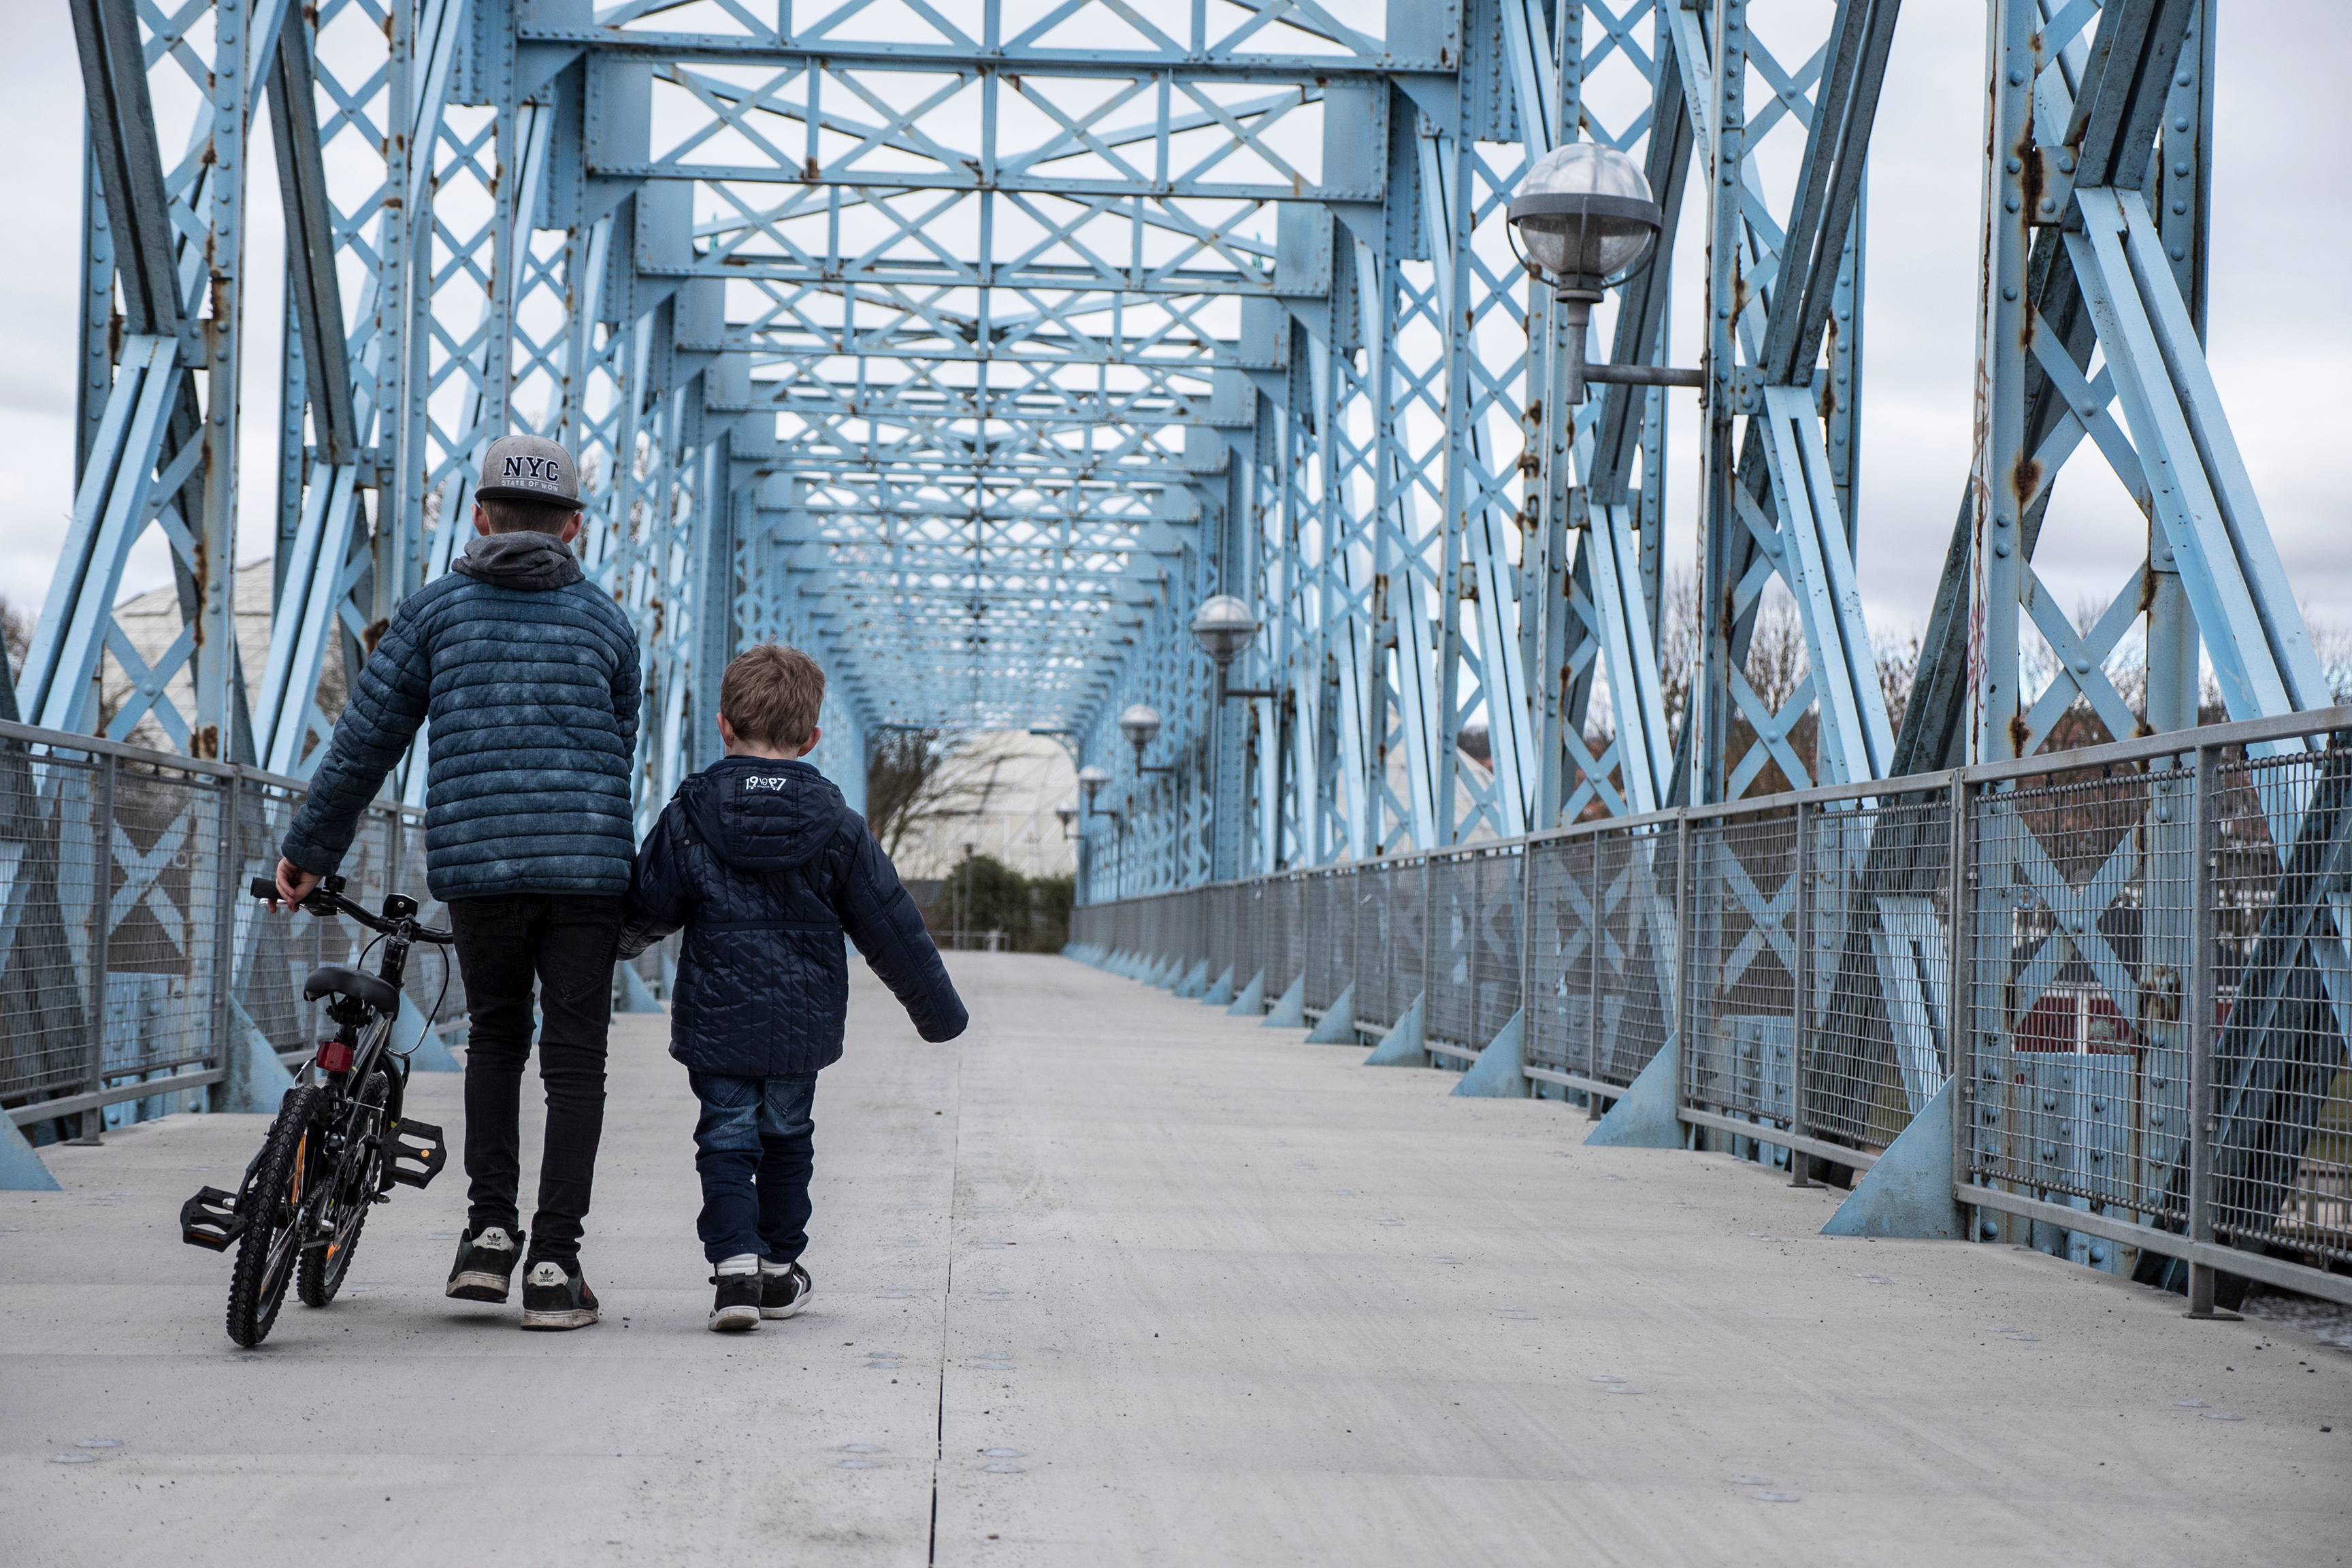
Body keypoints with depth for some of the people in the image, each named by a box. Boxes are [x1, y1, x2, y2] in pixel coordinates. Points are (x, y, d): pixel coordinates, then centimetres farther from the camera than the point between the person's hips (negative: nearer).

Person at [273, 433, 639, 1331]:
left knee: (495, 1038, 20)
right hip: (588, 865, 0)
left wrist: (308, 851, 15)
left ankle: (489, 1230, 10)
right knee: (573, 1060, 4)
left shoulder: (438, 608, 8)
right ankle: (554, 1263, 0)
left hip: (476, 861, 0)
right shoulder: (607, 622, 13)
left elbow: (366, 739, 7)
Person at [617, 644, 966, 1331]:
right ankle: (779, 1268, 27)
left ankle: (734, 1261, -15)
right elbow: (889, 924, 0)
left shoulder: (690, 815, -7)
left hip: (717, 1019, -1)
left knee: (726, 1139, 4)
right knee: (787, 1137, 18)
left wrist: (626, 940, 26)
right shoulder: (836, 824, -4)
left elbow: (647, 908, 0)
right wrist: (937, 1008, 10)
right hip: (804, 1020, 1)